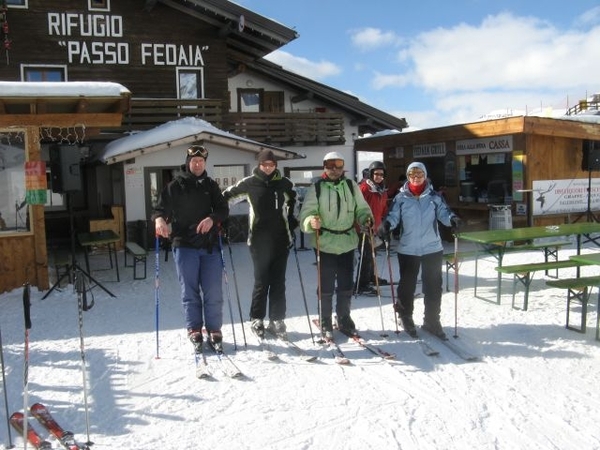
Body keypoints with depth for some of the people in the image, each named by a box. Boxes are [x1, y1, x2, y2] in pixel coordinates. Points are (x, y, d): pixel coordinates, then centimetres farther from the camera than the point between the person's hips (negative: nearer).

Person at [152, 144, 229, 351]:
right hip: (184, 246, -2)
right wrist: (159, 219, -22)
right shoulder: (175, 185, 4)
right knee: (190, 291, 4)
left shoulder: (211, 185, 11)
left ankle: (214, 330, 14)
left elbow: (223, 209, 6)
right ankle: (194, 330, 16)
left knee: (213, 291, 2)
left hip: (210, 245, 2)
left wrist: (212, 218, -15)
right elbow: (160, 208, 1)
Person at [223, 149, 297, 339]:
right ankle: (257, 319, 16)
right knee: (261, 281, 1)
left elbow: (293, 201, 24)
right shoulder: (249, 183, -2)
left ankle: (277, 320, 15)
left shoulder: (285, 183, 5)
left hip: (281, 239, 3)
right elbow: (227, 197, 6)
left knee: (278, 281, 6)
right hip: (259, 240, -2)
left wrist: (292, 221, 16)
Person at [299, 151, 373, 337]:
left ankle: (344, 319, 30)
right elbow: (306, 214, -10)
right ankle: (325, 324, 18)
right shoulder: (316, 188, -4)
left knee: (346, 286, 13)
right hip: (325, 244, -3)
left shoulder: (351, 185, 5)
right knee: (326, 287, 4)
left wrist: (366, 219, -13)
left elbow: (361, 209, 8)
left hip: (348, 243, 3)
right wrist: (311, 221, -32)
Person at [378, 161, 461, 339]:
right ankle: (405, 317, 31)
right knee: (407, 285, 9)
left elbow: (444, 213, -7)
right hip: (408, 249, -1)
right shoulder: (401, 198, 0)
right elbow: (393, 216, -8)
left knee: (433, 286, 9)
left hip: (432, 249, 1)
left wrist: (453, 219, -29)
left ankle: (432, 320, 25)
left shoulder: (434, 197, 2)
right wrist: (386, 225, -30)